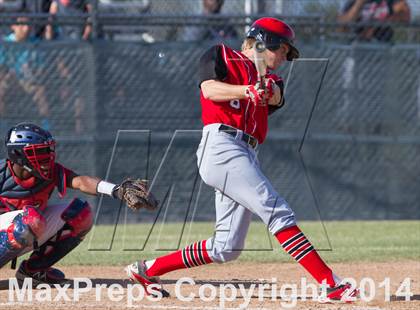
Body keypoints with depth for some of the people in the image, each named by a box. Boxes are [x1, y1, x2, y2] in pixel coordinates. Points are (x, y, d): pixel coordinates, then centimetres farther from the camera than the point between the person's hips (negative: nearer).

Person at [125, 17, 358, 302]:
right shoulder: (221, 55, 10)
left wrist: (269, 90, -22)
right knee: (278, 211, -20)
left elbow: (276, 97, 2)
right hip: (222, 145, -8)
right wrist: (248, 91, -27)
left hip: (247, 156, 8)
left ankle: (148, 269, 19)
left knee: (226, 249, 5)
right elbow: (210, 89, -10)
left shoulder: (268, 80, 26)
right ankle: (329, 283, -29)